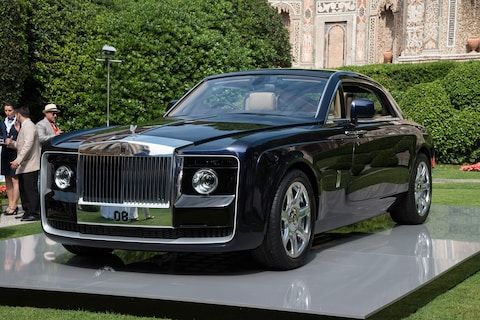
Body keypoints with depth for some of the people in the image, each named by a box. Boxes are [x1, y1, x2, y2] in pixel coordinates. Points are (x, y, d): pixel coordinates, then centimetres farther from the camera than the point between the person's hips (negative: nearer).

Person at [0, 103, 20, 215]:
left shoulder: (19, 123, -6)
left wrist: (18, 130, -22)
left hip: (15, 153, -7)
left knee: (15, 180, -6)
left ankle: (14, 206, -5)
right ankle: (10, 205, 16)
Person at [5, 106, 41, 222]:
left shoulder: (29, 126, -12)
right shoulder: (24, 127, 20)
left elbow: (28, 145, -22)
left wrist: (18, 160, -26)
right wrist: (12, 143, 10)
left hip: (30, 165, -10)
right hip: (23, 166, 10)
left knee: (31, 190, -8)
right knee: (24, 190, 12)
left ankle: (35, 213, -5)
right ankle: (28, 211, 18)